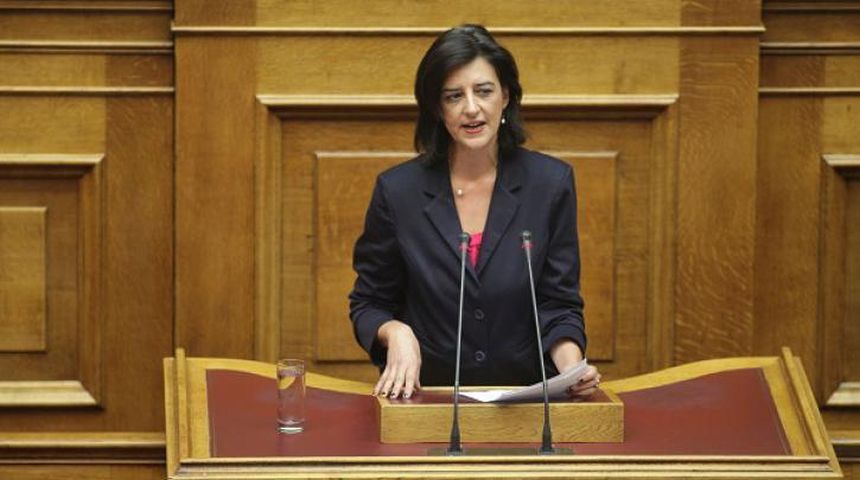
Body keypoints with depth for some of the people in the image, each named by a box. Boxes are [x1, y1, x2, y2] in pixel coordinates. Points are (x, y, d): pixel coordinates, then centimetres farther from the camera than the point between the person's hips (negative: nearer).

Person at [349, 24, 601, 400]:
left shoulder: (551, 183, 2)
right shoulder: (397, 190, 0)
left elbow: (559, 304, 4)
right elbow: (368, 304, 11)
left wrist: (572, 367, -16)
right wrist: (395, 333, -11)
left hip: (525, 400, -1)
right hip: (427, 395, 1)